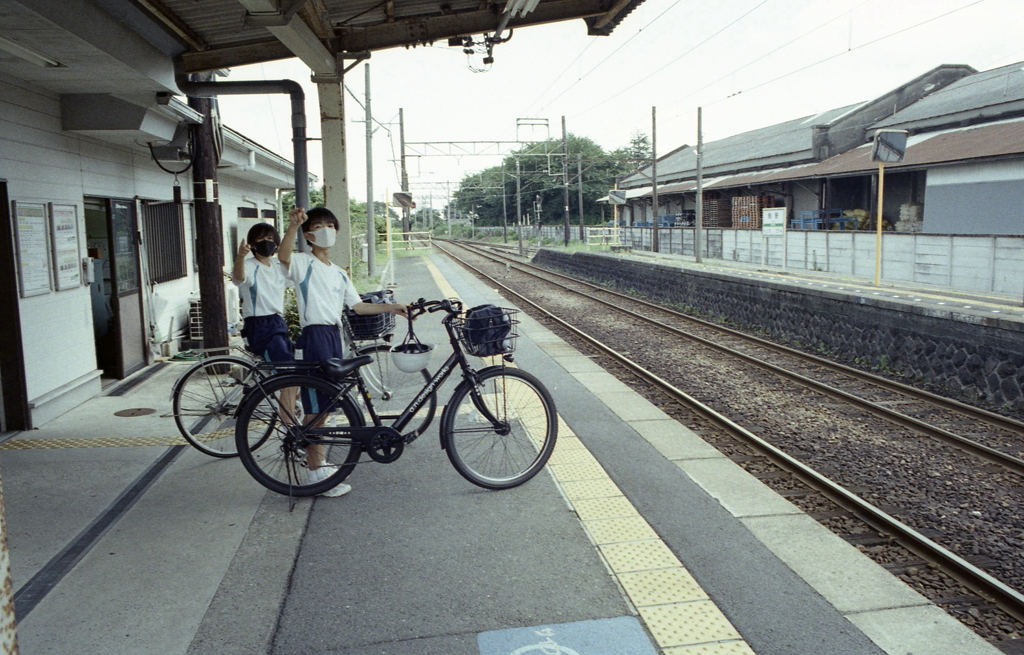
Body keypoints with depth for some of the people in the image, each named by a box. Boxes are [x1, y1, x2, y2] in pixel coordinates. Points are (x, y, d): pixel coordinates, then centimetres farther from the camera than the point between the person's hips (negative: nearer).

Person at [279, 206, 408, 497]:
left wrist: (390, 307, 12)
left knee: (325, 403, 15)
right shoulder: (304, 263, -4)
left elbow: (357, 306, 18)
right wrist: (293, 225, -40)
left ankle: (318, 459, 29)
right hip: (315, 335, -8)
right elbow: (284, 256, -27)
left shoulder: (339, 273, 19)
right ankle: (317, 472, 1)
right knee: (315, 404, -6)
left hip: (334, 336, 8)